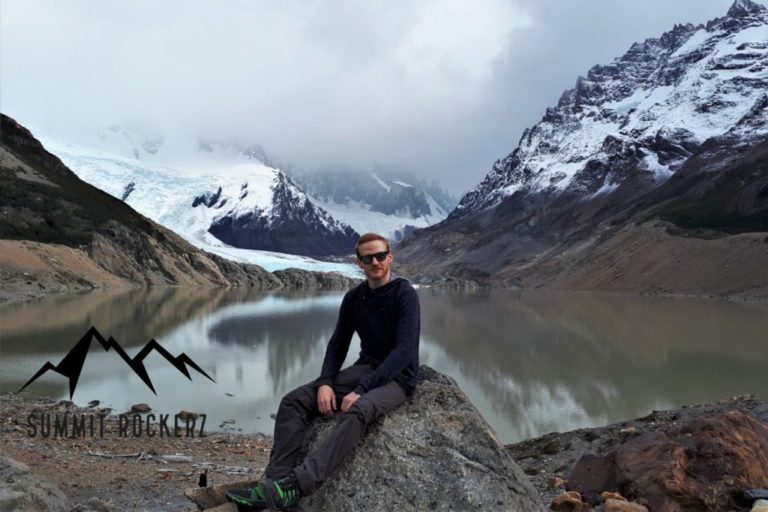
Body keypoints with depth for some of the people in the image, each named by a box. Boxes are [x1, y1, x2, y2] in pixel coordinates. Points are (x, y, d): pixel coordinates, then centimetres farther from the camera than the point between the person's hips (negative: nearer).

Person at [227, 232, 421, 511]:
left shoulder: (405, 294, -13)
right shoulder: (353, 297, 5)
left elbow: (403, 351, -22)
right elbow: (337, 344, 7)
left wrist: (361, 390, -28)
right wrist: (325, 383, -12)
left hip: (397, 377, -6)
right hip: (365, 369, 6)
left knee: (358, 410, -39)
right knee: (294, 400, -13)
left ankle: (297, 484, -50)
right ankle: (275, 483, -24)